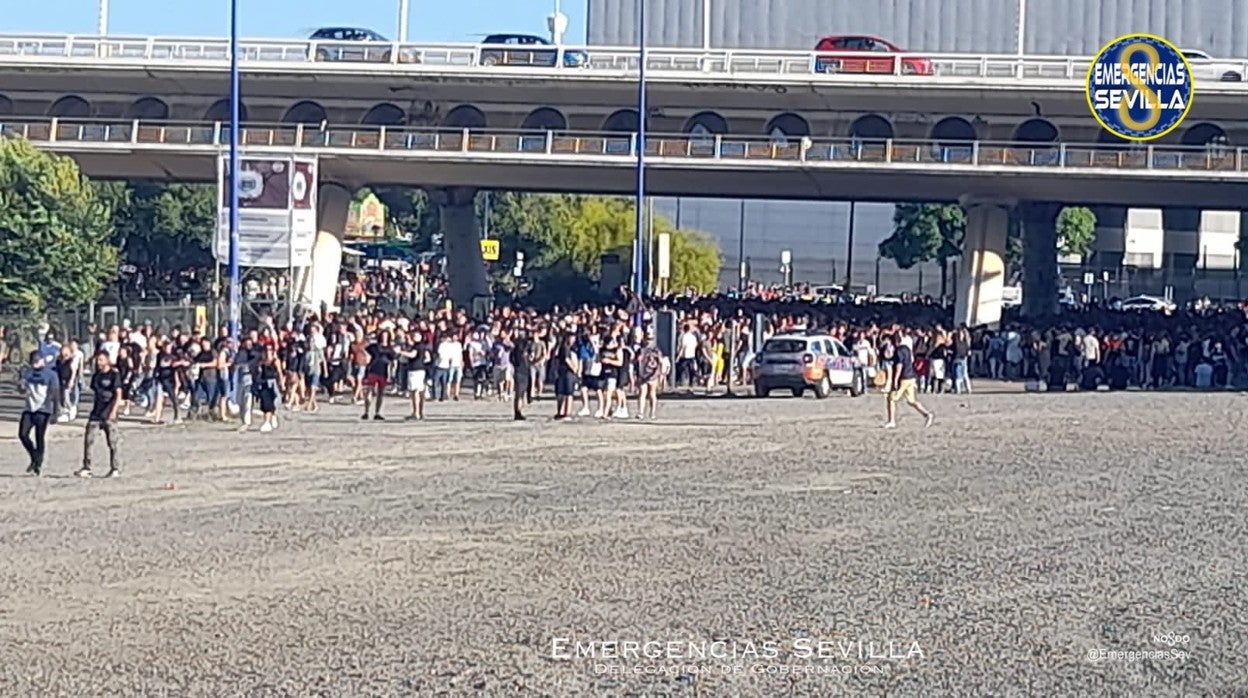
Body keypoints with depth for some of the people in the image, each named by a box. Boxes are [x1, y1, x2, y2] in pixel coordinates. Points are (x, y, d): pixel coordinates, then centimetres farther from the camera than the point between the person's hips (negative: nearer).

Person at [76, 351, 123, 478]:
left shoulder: (114, 374, -5)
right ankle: (86, 468, 1)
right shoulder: (96, 376, 13)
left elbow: (118, 394, -10)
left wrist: (114, 410, -19)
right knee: (88, 439, -3)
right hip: (96, 413, 6)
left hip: (109, 414, -6)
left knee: (112, 440, 0)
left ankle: (115, 469, 8)